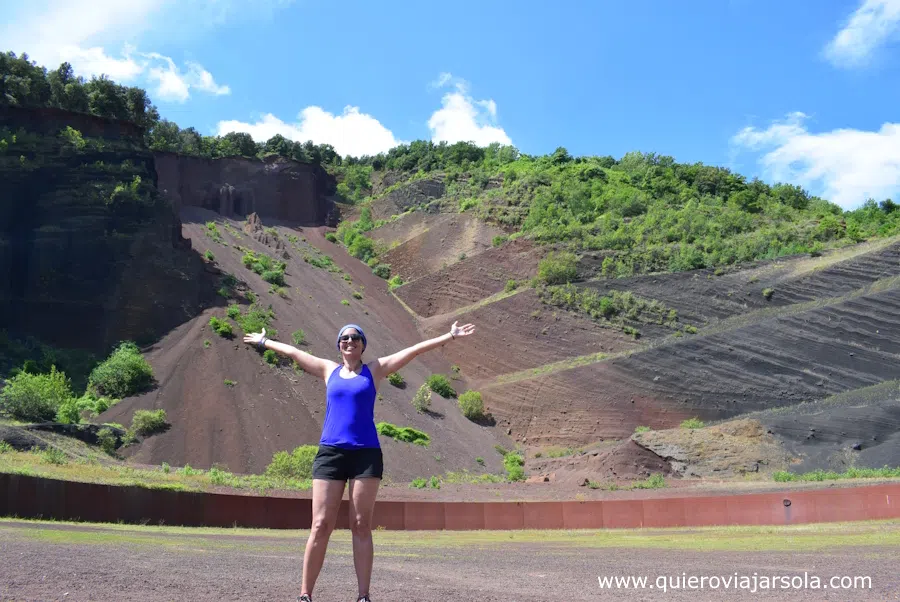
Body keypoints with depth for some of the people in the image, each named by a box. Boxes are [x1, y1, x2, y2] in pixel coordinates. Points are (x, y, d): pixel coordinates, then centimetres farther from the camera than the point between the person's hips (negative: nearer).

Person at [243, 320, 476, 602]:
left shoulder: (375, 369, 10)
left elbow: (415, 349, 7)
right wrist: (264, 341, 37)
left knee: (361, 526, 0)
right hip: (330, 452, 1)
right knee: (321, 526, -2)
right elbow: (292, 352, 26)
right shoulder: (329, 370, 14)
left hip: (366, 453, -1)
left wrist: (450, 337, 7)